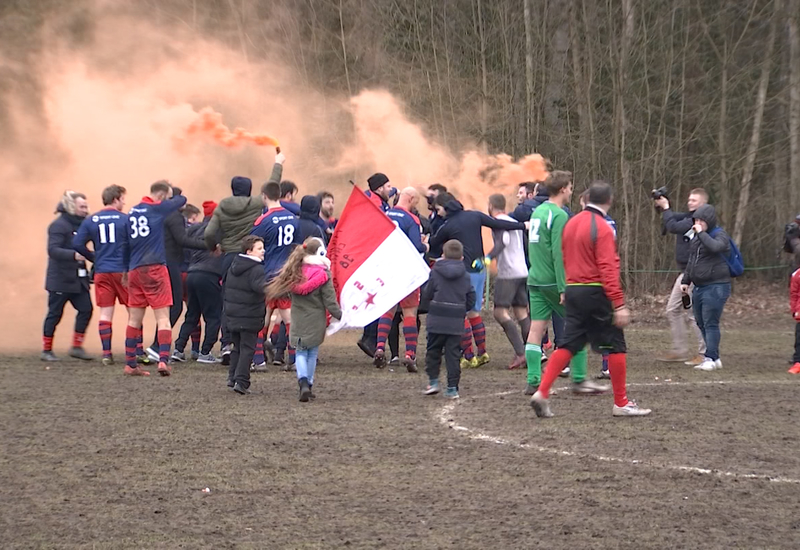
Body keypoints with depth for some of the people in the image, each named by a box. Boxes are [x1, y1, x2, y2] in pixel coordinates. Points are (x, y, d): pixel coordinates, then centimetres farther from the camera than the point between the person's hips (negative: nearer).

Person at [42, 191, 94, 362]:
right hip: (60, 279, -8)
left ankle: (77, 347, 8)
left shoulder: (80, 225, 13)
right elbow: (53, 250, -24)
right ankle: (46, 350, 10)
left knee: (86, 309, -1)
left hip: (78, 280, 8)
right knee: (55, 314, 0)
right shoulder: (59, 226, -13)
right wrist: (74, 255, -37)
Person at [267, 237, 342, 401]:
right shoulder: (323, 274, -11)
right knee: (312, 353, 11)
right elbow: (330, 300, -9)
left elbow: (287, 290, 7)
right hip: (316, 320, -2)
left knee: (300, 352, 6)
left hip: (298, 320, 2)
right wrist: (340, 315, 0)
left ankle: (303, 382, -16)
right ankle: (309, 385, 14)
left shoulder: (296, 271, 1)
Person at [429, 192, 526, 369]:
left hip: (464, 272, -7)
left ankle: (469, 357, -4)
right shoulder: (475, 216, 6)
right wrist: (523, 225, 14)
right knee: (474, 312, 16)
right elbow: (499, 224, 6)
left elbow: (432, 244, 9)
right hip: (480, 269, 7)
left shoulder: (447, 226, -5)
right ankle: (482, 353, 16)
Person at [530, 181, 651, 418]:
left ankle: (542, 393, -1)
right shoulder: (602, 229, -13)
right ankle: (621, 404, 7)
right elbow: (608, 269, -18)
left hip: (572, 290, 7)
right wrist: (619, 305, -19)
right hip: (595, 292, -7)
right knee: (615, 345, 3)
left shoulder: (571, 224, 10)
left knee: (568, 345, 10)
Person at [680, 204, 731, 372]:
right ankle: (714, 358, 14)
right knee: (701, 323, 9)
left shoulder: (720, 235, -7)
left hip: (716, 287, -8)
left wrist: (701, 233, -21)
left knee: (710, 323, -10)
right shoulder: (696, 237, 16)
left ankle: (711, 358, -8)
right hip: (699, 287, 8)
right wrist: (686, 281, 22)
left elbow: (715, 247, -31)